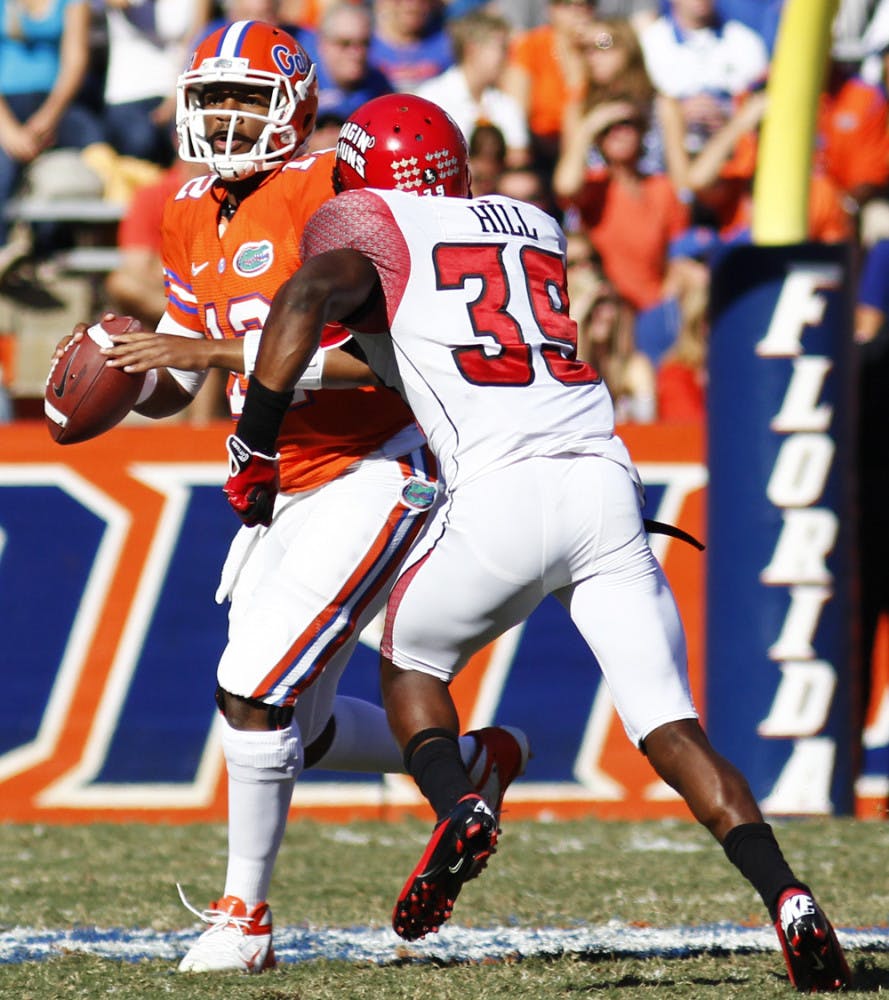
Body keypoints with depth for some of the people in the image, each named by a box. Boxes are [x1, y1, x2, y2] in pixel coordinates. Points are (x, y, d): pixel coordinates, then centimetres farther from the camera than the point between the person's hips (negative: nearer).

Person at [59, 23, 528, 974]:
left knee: (253, 692, -14)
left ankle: (244, 914, 2)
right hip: (285, 493, 9)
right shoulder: (191, 219, 8)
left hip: (371, 479, -9)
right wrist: (129, 370, -7)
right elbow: (172, 388, 16)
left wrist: (225, 350, -29)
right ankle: (474, 760, 39)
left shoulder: (331, 198, -17)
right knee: (296, 727, 14)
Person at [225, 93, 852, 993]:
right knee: (669, 725, 4)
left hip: (503, 492, -4)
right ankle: (786, 897, -17)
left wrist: (254, 447, -4)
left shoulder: (369, 228, 11)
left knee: (410, 658, 22)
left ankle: (456, 806, -7)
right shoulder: (535, 229, 28)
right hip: (607, 482, 4)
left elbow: (307, 298, -10)